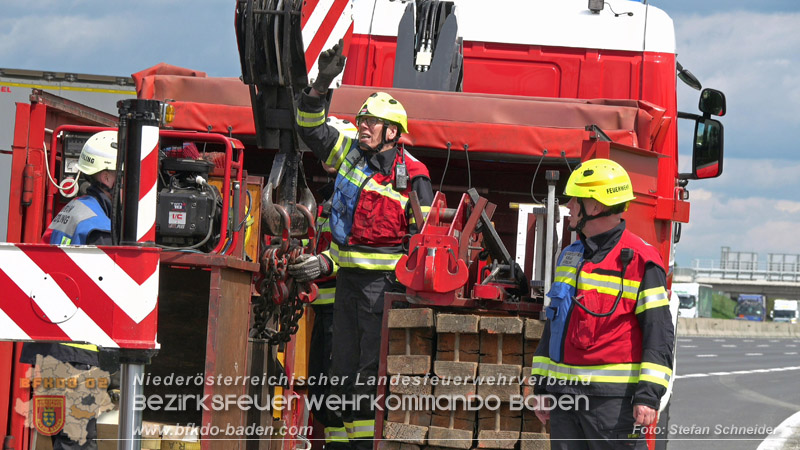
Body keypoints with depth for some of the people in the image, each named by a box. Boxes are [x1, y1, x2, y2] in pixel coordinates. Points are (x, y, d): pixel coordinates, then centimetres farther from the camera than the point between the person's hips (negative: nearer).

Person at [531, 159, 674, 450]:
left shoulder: (640, 261, -8)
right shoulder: (569, 257, 16)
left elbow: (659, 332, -10)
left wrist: (648, 394, -17)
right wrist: (542, 386, 18)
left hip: (613, 399, -7)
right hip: (566, 395, 7)